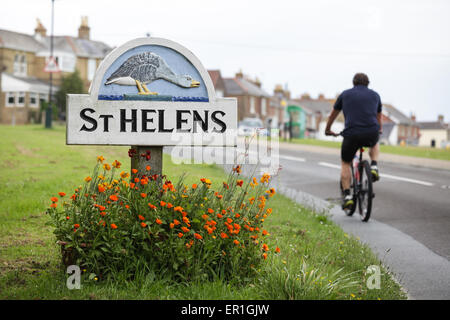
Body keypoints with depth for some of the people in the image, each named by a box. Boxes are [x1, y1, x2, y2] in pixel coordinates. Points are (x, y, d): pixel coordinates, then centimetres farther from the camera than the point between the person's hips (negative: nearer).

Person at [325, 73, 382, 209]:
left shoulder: (345, 94, 15)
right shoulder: (375, 95, 19)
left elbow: (333, 115, 28)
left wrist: (327, 130, 45)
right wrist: (380, 130, 56)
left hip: (351, 134, -1)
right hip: (371, 134, 1)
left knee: (345, 164, 20)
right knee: (375, 144, 38)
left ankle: (347, 195, 8)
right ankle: (374, 167, 13)